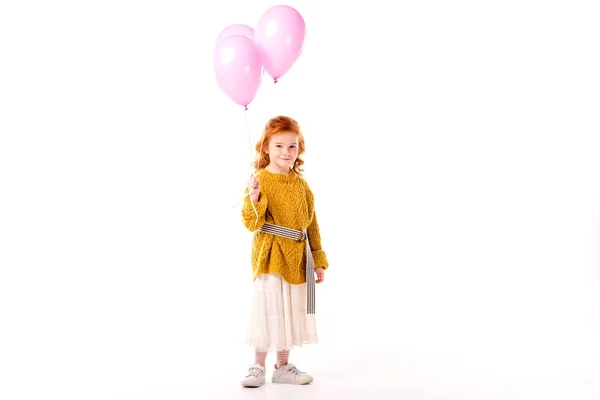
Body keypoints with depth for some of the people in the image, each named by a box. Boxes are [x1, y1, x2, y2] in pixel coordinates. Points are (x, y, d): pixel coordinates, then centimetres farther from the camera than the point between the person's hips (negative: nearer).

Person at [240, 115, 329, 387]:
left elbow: (312, 223, 11)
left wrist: (318, 260, 10)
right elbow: (252, 223, -13)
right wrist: (254, 198, -31)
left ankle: (283, 367, 25)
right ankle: (258, 366, 16)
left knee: (292, 312, 11)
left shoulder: (301, 184, 7)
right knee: (267, 310, -1)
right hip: (269, 256, -5)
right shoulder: (258, 181, -8)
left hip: (297, 257, 5)